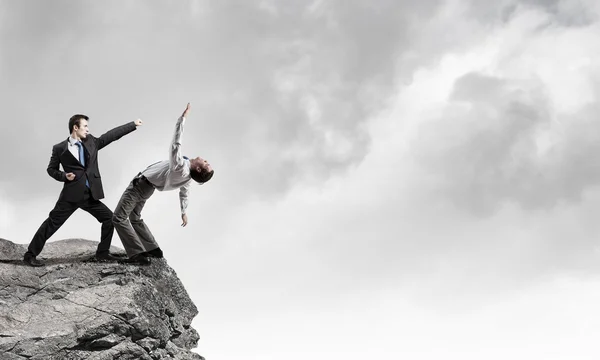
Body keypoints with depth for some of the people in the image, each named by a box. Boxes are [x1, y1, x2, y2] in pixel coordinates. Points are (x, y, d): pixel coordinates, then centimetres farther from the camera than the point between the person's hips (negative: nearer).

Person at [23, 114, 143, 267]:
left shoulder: (91, 141, 8)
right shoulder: (60, 148, -3)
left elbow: (112, 135, 9)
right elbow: (51, 169, 7)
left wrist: (133, 124, 8)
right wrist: (64, 176, -12)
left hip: (90, 195, 5)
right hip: (71, 194, -5)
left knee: (109, 217, 3)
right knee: (52, 223, -4)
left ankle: (102, 252, 15)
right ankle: (30, 255, 4)